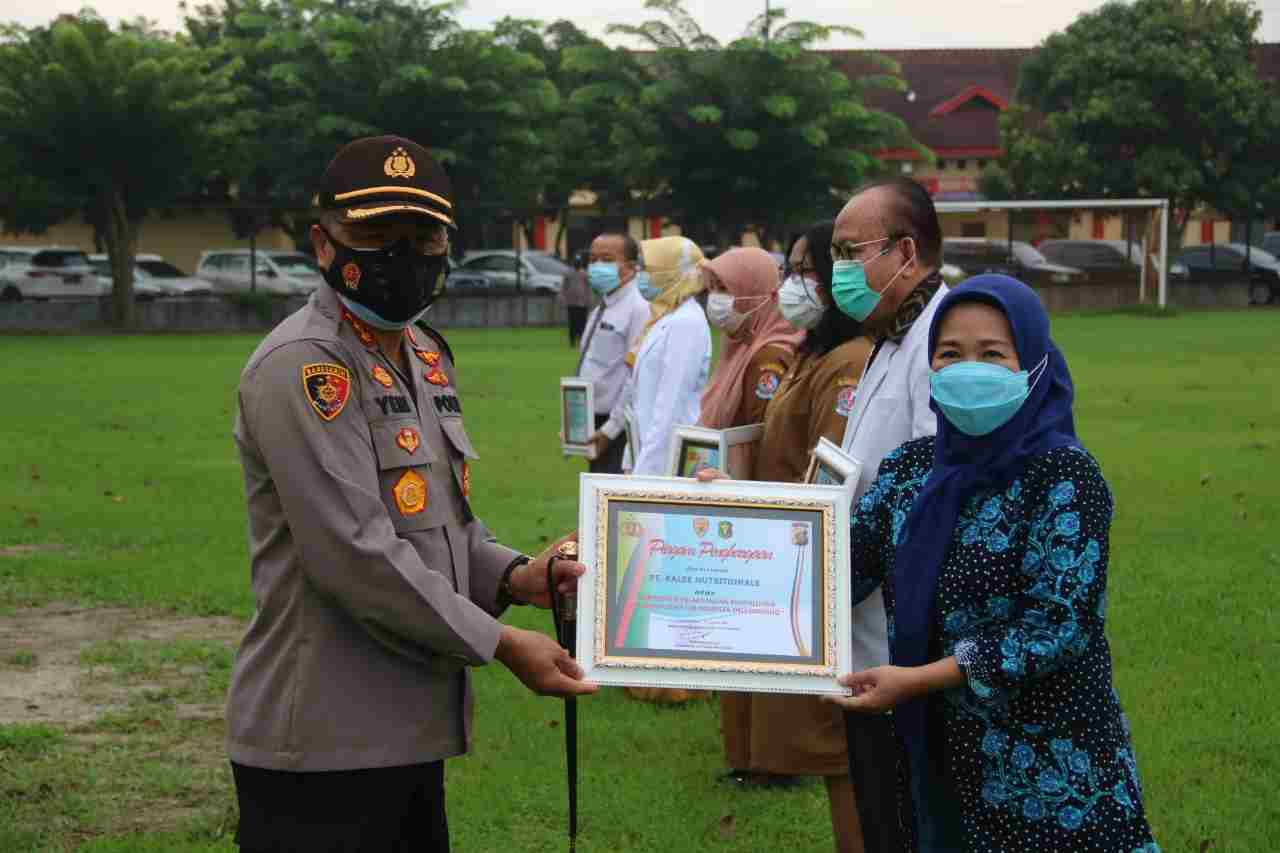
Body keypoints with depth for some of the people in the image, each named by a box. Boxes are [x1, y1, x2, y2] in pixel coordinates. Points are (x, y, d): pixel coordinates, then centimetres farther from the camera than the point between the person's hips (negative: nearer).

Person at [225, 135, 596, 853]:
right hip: (321, 744, -9)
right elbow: (356, 554, -21)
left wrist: (512, 578, 4)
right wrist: (500, 644, -15)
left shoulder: (427, 358, 15)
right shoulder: (302, 367, -15)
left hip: (412, 733, 9)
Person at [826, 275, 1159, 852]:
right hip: (936, 755, 5)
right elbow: (842, 567, 1)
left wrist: (916, 680, -19)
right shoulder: (912, 468, 3)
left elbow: (1058, 628, -19)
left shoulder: (1065, 476, -14)